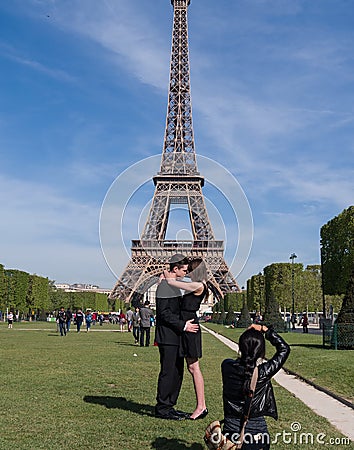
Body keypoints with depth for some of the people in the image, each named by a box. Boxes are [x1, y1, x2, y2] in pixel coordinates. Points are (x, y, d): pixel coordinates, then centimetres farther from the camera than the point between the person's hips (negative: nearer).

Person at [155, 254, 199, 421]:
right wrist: (183, 325, -19)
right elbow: (164, 313, -20)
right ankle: (162, 408, 8)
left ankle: (169, 406, 22)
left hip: (176, 337, 10)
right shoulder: (164, 286, -14)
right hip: (167, 337, -10)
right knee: (168, 372, -3)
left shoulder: (175, 286, 18)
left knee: (177, 372, 12)